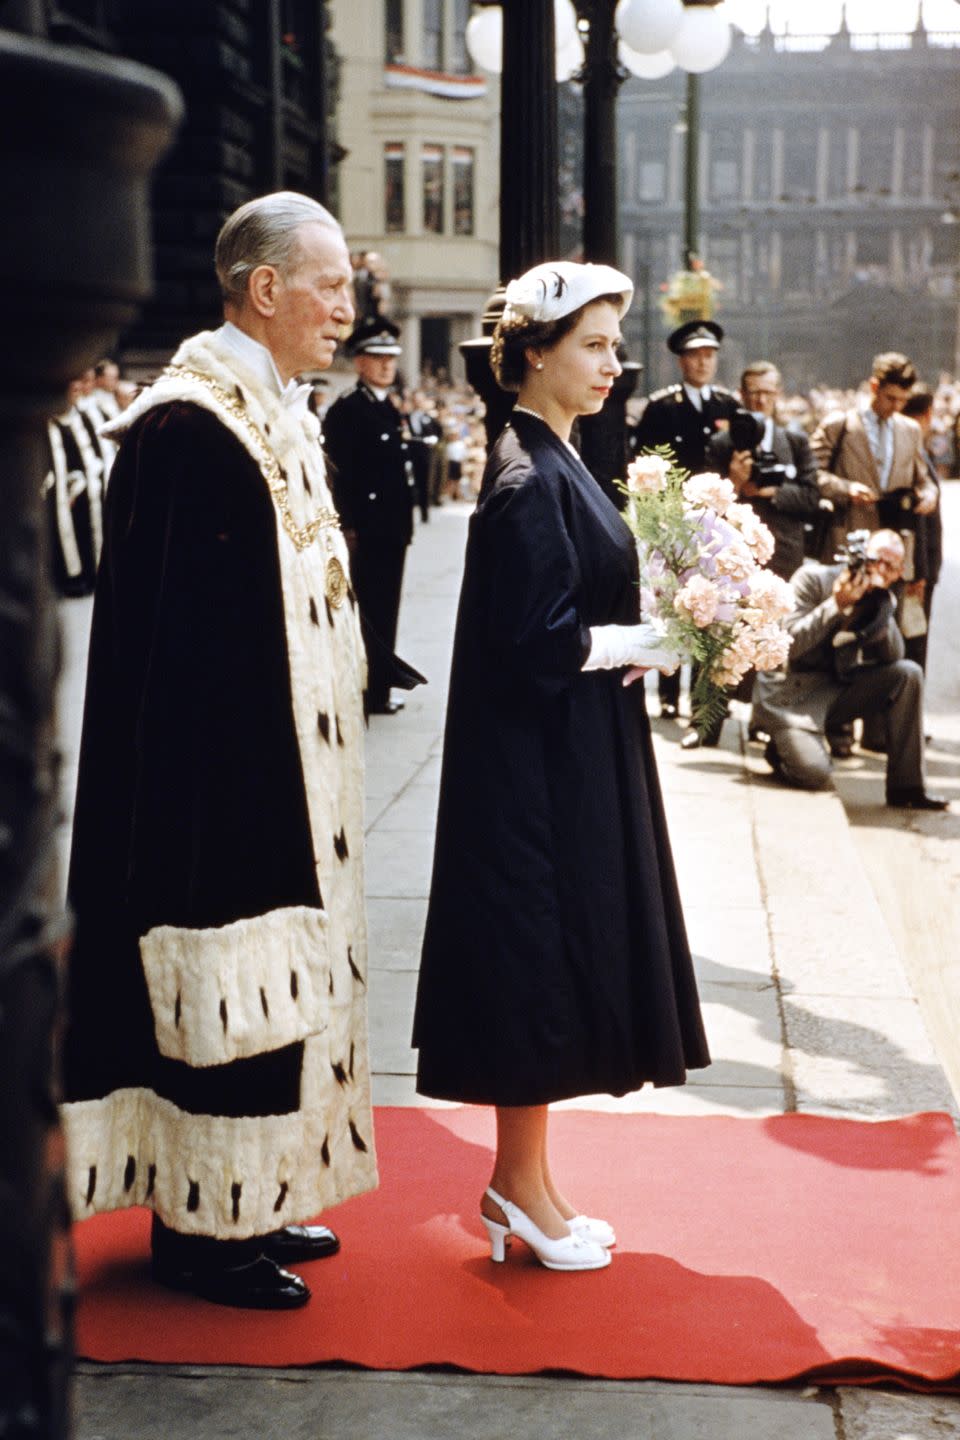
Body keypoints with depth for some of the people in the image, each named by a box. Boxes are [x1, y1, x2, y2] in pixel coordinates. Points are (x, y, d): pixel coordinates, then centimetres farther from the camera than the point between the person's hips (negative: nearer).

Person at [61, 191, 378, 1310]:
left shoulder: (281, 411, 12)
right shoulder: (187, 427, -17)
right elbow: (167, 630, -20)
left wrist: (314, 766, 18)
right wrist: (216, 776, -21)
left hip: (286, 767, 10)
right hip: (218, 773, -10)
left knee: (277, 980, 15)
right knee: (223, 983, 0)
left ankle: (253, 1200, 28)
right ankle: (201, 1227, 15)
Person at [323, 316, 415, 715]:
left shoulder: (392, 410, 17)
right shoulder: (345, 411, -9)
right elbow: (339, 475, -15)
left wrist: (405, 524, 15)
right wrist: (348, 529, -19)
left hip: (392, 532, 8)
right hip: (364, 531, -8)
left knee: (385, 614, 11)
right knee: (364, 614, -3)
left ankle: (379, 691, 18)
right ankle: (359, 694, 4)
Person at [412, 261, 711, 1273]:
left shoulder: (553, 462, 12)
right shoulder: (529, 479, -17)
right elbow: (539, 640, -22)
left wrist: (641, 637, 1)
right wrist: (651, 643, -11)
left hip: (568, 761, 10)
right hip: (540, 764, -10)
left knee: (555, 955, 14)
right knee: (536, 957, 0)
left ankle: (522, 1183, 24)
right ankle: (522, 1184, 14)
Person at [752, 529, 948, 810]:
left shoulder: (881, 599, 5)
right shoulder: (812, 578, -11)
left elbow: (893, 656, -10)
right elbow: (787, 644, -20)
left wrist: (880, 606, -22)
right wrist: (837, 604, -26)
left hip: (838, 689, 6)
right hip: (791, 692, -6)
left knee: (908, 674, -16)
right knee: (814, 773, -26)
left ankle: (906, 787, -13)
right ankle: (783, 745, 12)